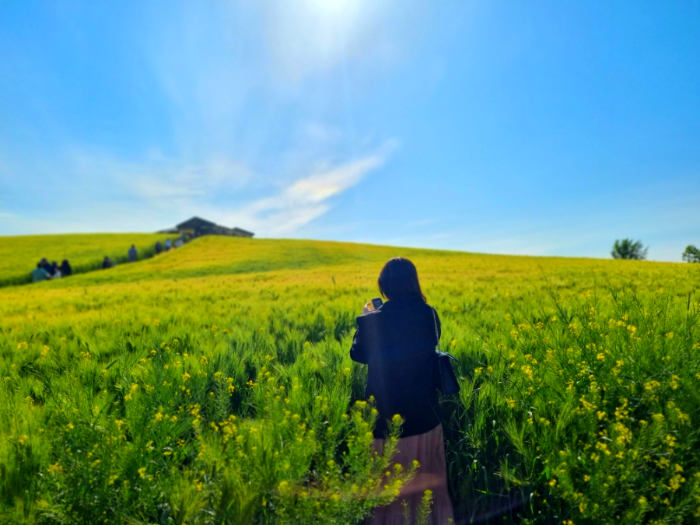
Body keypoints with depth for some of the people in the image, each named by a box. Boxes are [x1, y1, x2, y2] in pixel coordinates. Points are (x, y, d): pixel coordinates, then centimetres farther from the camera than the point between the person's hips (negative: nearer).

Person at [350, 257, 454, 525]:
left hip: (387, 418, -3)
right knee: (429, 486, 25)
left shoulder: (373, 321, -20)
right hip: (424, 417, 3)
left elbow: (358, 354, -1)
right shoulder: (429, 315, -11)